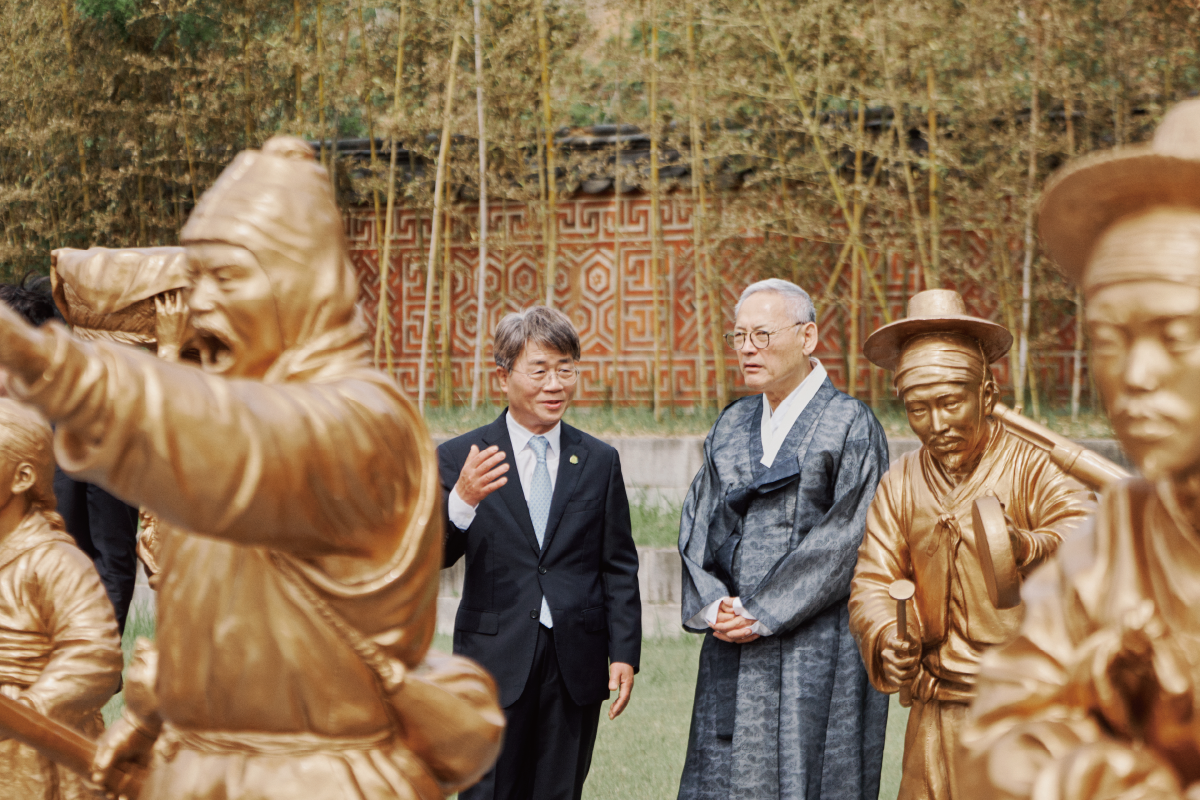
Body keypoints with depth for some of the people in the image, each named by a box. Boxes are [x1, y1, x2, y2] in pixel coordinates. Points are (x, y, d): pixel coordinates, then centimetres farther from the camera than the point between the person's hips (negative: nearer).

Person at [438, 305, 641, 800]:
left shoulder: (599, 462, 9)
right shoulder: (460, 459, 0)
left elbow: (619, 566, 9)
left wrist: (624, 652, 1)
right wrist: (462, 501, -29)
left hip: (577, 664, 2)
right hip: (495, 662, -2)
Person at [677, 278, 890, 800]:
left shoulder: (850, 425, -5)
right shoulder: (731, 426, 14)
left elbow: (844, 540, -12)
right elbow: (697, 526, 10)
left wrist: (762, 613, -13)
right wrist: (713, 605, -7)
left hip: (816, 649, -5)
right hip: (731, 645, 6)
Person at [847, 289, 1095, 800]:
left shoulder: (1031, 467, -8)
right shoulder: (900, 485, 9)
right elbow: (873, 582, 4)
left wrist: (1030, 549, -48)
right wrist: (886, 641, -19)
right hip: (937, 715, 4)